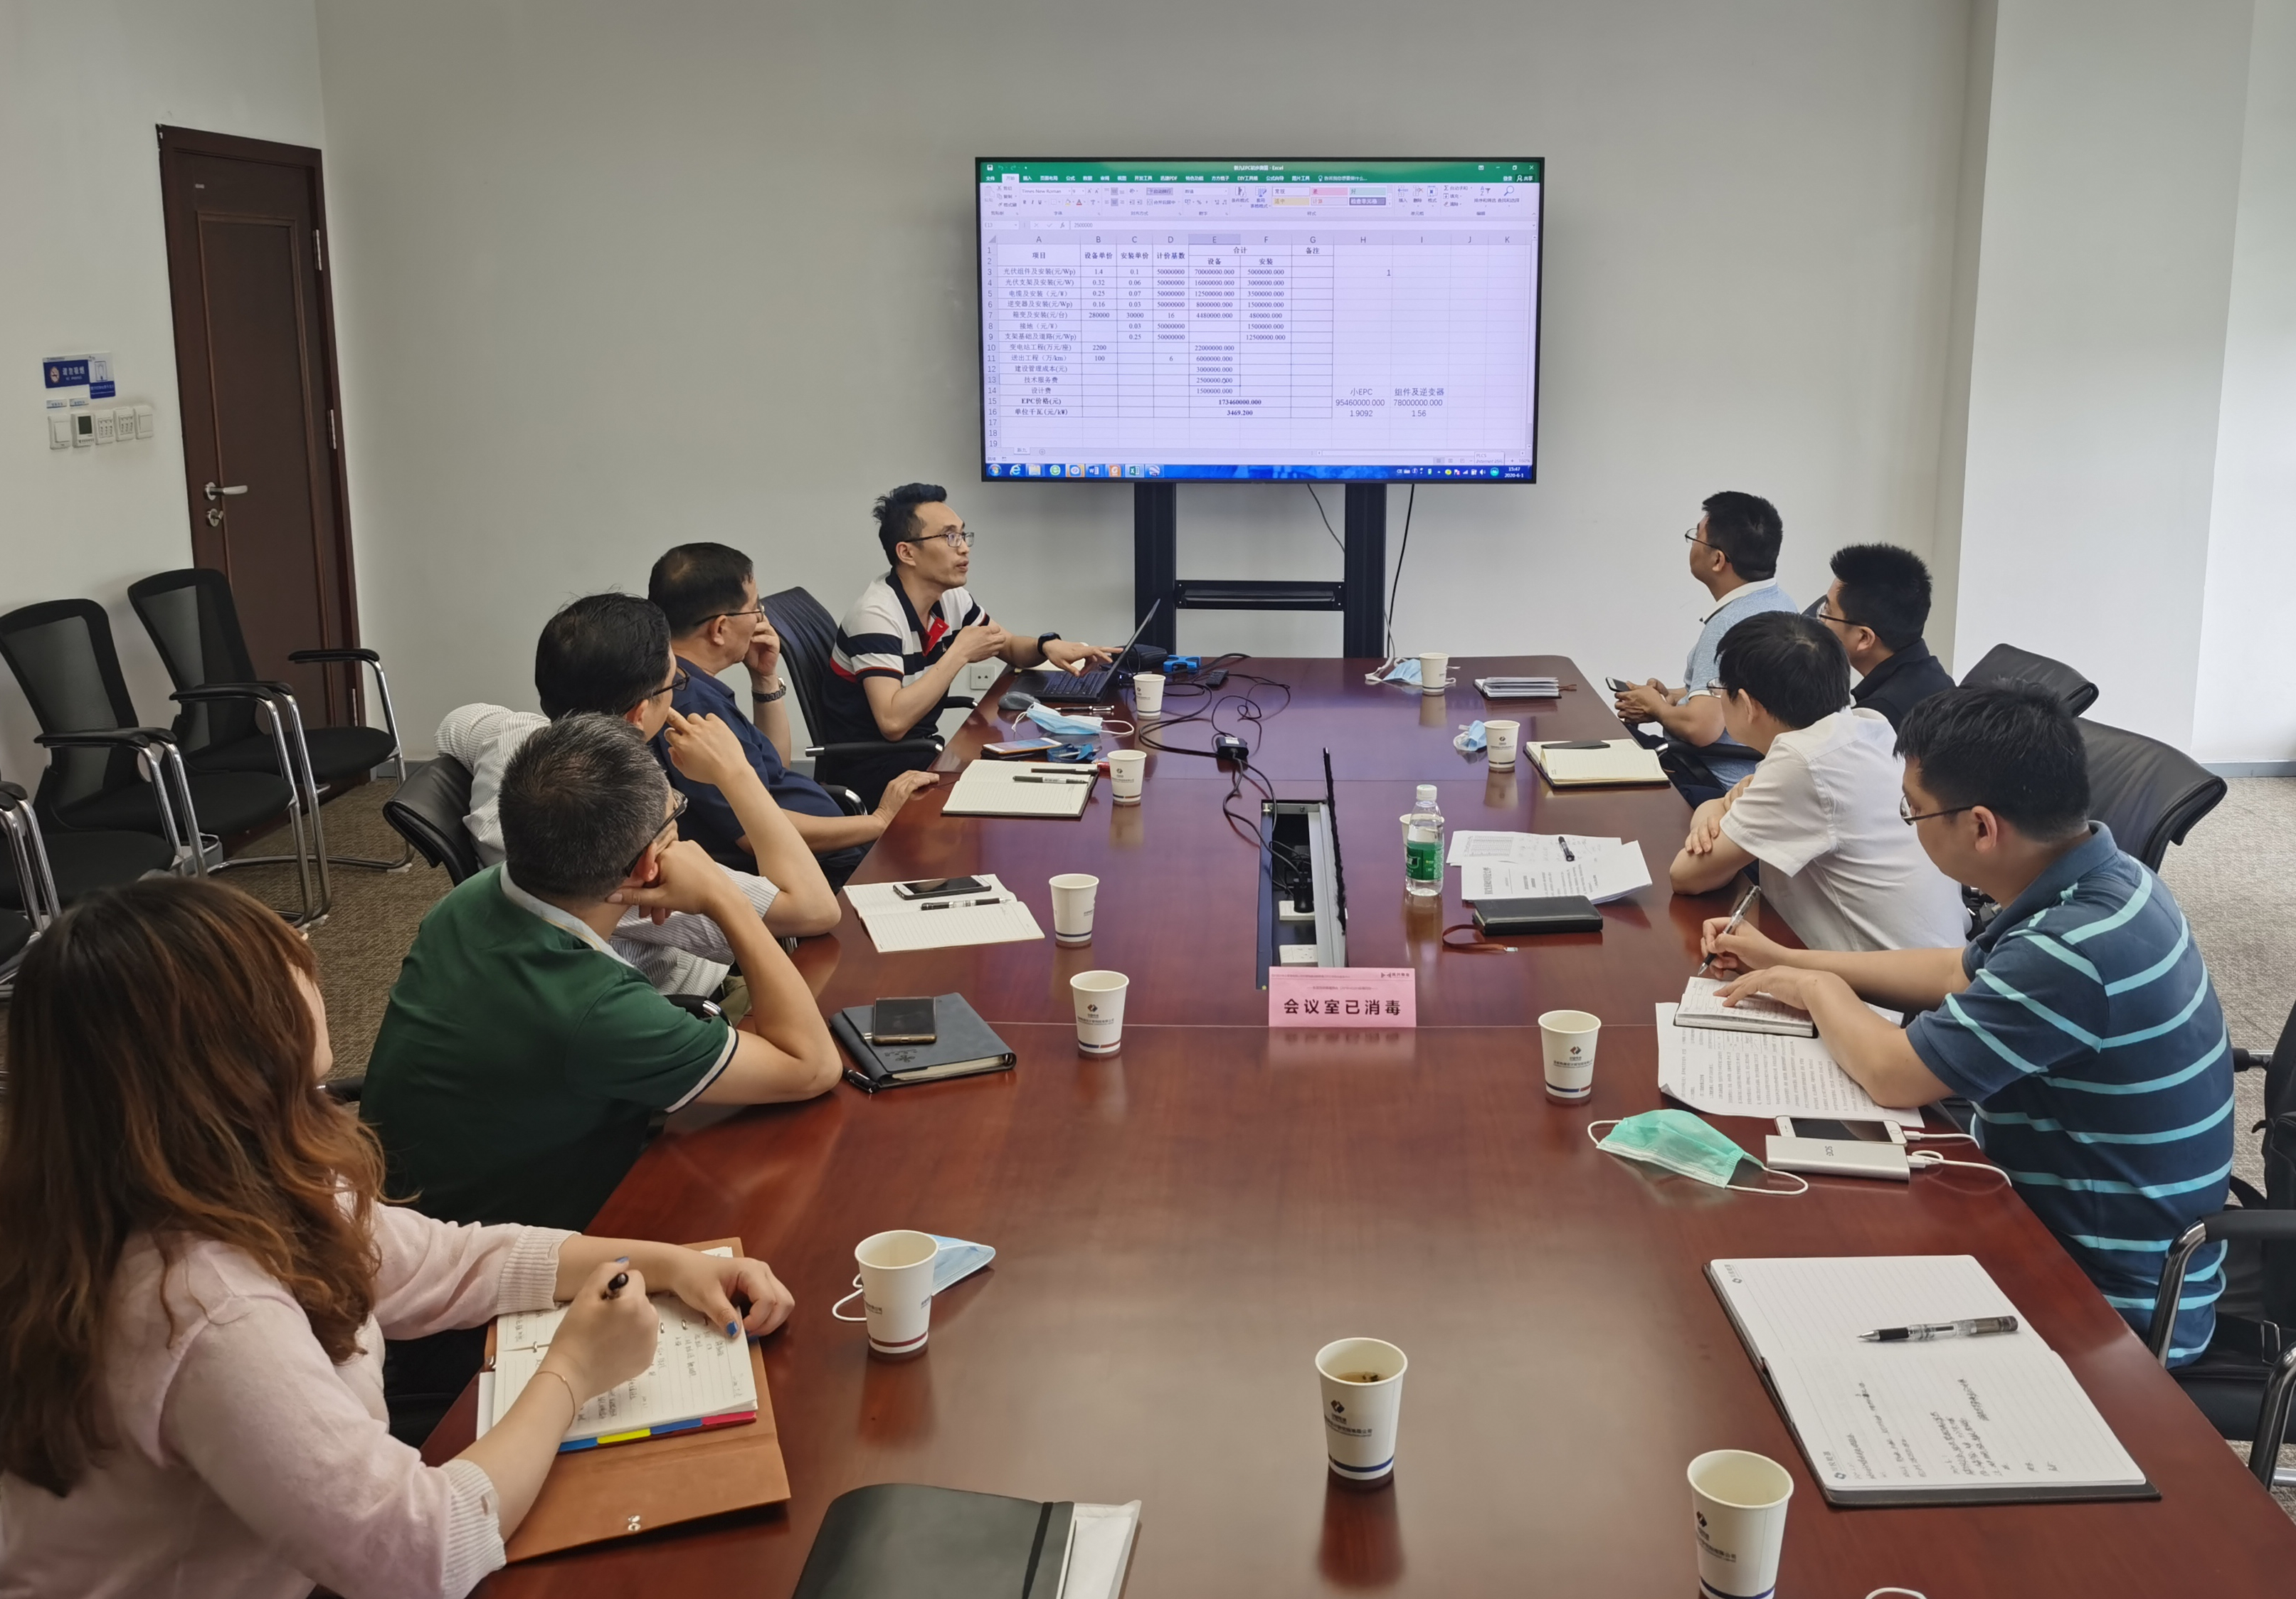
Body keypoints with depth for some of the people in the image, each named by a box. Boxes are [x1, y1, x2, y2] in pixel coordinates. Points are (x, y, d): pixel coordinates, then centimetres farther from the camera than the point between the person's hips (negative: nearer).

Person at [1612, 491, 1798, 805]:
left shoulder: (1728, 625, -25)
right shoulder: (1777, 602, 7)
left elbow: (1702, 727, -31)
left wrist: (1657, 708, -10)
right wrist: (1674, 697, 9)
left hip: (1721, 785, -10)